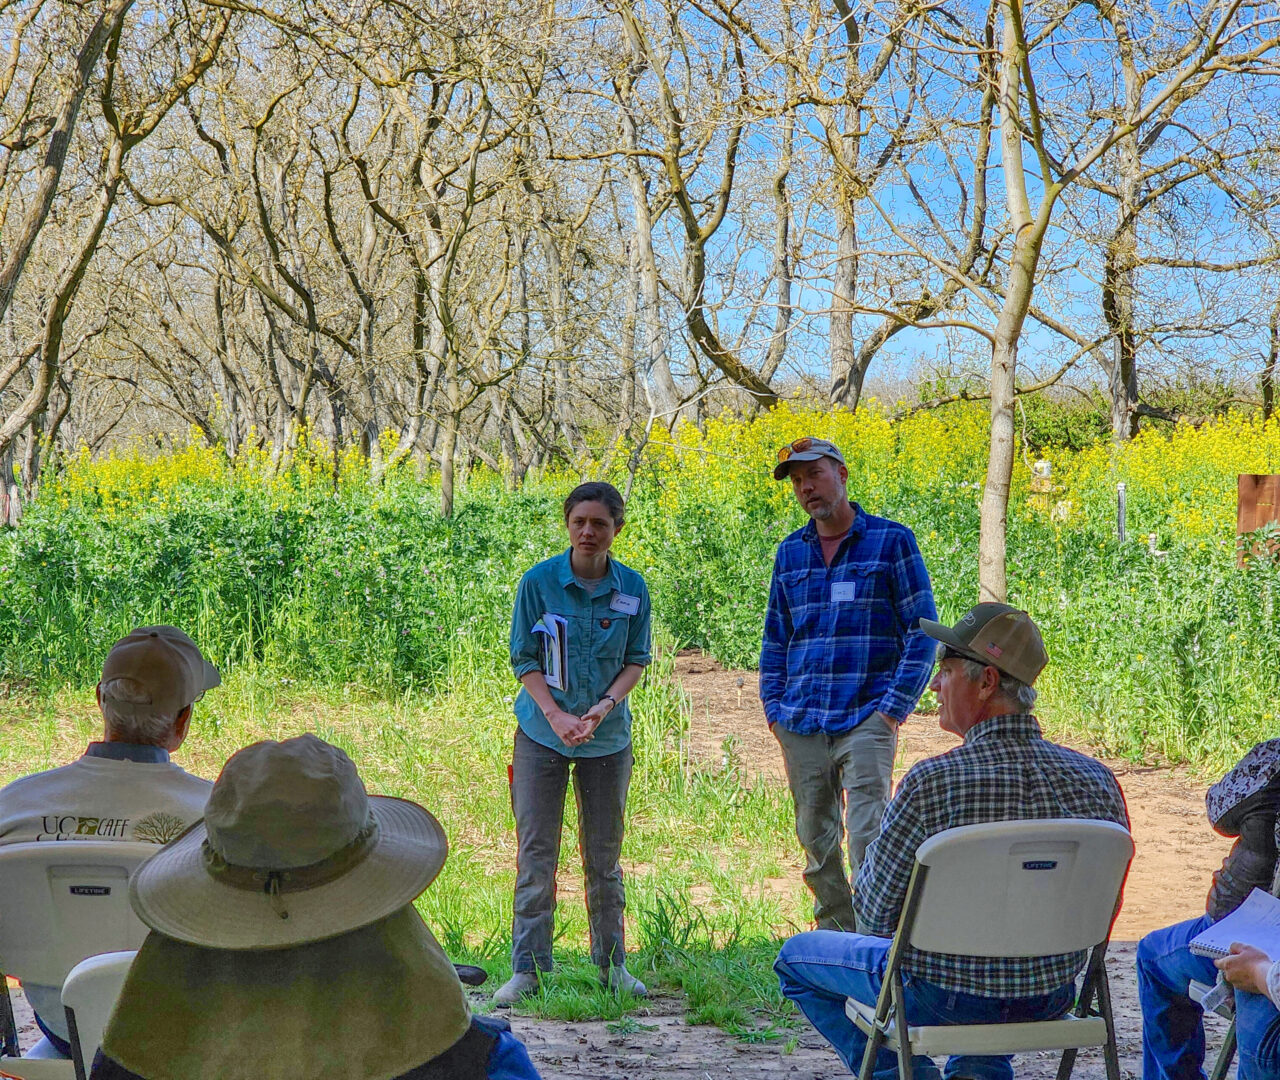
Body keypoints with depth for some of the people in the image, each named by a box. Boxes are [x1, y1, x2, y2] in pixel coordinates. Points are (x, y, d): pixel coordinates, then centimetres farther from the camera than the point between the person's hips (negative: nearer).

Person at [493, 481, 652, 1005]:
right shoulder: (538, 582, -8)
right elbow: (524, 659, -3)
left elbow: (637, 660, 4)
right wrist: (555, 715, -17)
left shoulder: (632, 588, -2)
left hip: (608, 736, 2)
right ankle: (527, 968, 3)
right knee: (536, 852, -3)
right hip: (541, 734, -2)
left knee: (604, 855, 10)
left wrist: (605, 706, -14)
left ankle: (612, 964, 21)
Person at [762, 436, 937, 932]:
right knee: (816, 840, 9)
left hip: (866, 719, -5)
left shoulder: (891, 541, 1)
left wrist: (896, 705, -9)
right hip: (800, 723, 5)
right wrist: (773, 705, 9)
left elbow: (921, 630, 0)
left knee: (868, 839, -14)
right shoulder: (790, 552, 14)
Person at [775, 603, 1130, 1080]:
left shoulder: (931, 782, -24)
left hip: (940, 998, -5)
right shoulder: (1097, 780, -11)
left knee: (796, 955, 20)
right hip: (1053, 1000, 5)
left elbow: (876, 911, -12)